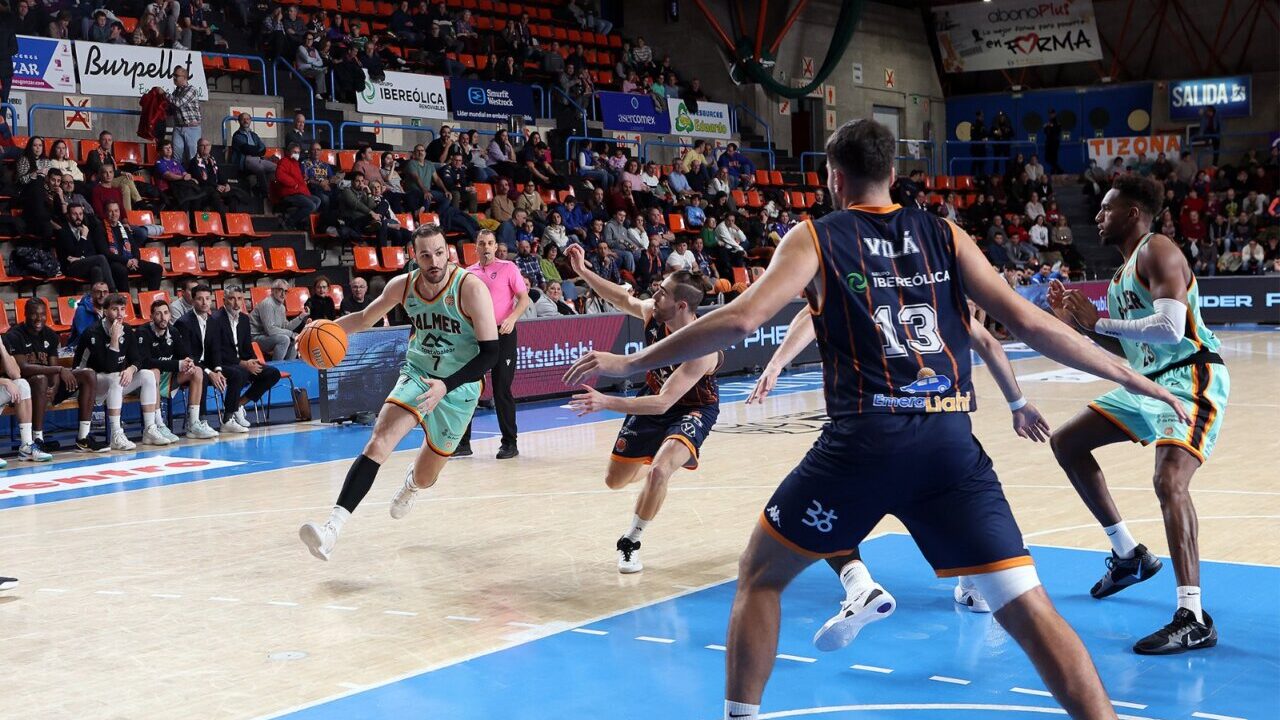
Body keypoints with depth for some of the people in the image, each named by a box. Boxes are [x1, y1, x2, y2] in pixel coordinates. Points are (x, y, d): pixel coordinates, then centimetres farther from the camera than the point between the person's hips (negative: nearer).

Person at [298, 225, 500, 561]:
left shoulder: (470, 288, -22)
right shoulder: (403, 285, -8)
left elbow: (490, 351, -22)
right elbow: (366, 318, 10)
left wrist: (445, 385, -34)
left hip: (459, 387, -2)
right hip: (417, 375, 2)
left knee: (424, 478, 9)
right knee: (379, 440, -24)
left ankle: (412, 483, 50)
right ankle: (332, 528, -31)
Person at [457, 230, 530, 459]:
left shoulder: (508, 268, -1)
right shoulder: (469, 273, 13)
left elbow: (524, 299, -7)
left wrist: (512, 318, -23)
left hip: (502, 334, -5)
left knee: (502, 390, -4)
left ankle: (509, 444, 4)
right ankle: (463, 442, 11)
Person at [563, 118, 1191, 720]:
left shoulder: (815, 237, 8)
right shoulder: (945, 235, 15)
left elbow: (742, 318, -4)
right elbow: (1026, 322, 8)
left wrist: (631, 363, 3)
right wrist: (1131, 378, 16)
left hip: (866, 439, -2)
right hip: (951, 441, 2)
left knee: (760, 575, 19)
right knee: (1028, 608, 4)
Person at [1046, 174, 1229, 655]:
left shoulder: (1158, 252, -13)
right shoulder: (1126, 270, 17)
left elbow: (1170, 329, -28)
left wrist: (1098, 323, -21)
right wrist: (1077, 322, 9)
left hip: (1192, 379, -11)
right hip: (1150, 381, 11)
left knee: (1169, 481, -28)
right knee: (1066, 443, 16)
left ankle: (1194, 618, -27)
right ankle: (1129, 555, 23)